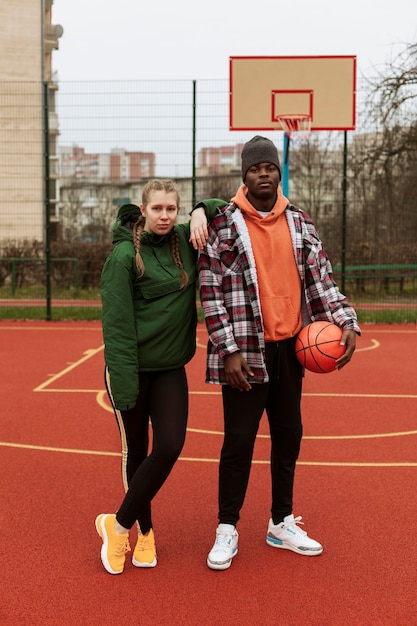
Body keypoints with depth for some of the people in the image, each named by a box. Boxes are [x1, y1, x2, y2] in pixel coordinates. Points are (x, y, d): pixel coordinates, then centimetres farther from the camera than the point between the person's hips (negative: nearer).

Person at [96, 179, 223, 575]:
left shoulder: (183, 242, 5)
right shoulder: (124, 255, -10)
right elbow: (116, 323, -14)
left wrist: (200, 214, -2)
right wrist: (124, 382, -19)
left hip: (170, 368, 4)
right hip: (132, 370, -4)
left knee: (169, 446, -6)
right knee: (136, 452, 7)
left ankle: (119, 524, 12)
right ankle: (144, 531, 26)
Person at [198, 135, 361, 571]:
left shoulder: (300, 224, 8)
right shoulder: (222, 225, -6)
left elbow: (320, 280, 10)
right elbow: (211, 293, -8)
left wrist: (345, 321, -5)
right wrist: (229, 350, -14)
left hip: (290, 348, 5)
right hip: (245, 351, -5)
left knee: (288, 435, 13)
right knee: (239, 440, 0)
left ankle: (281, 525, 29)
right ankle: (227, 530, 17)